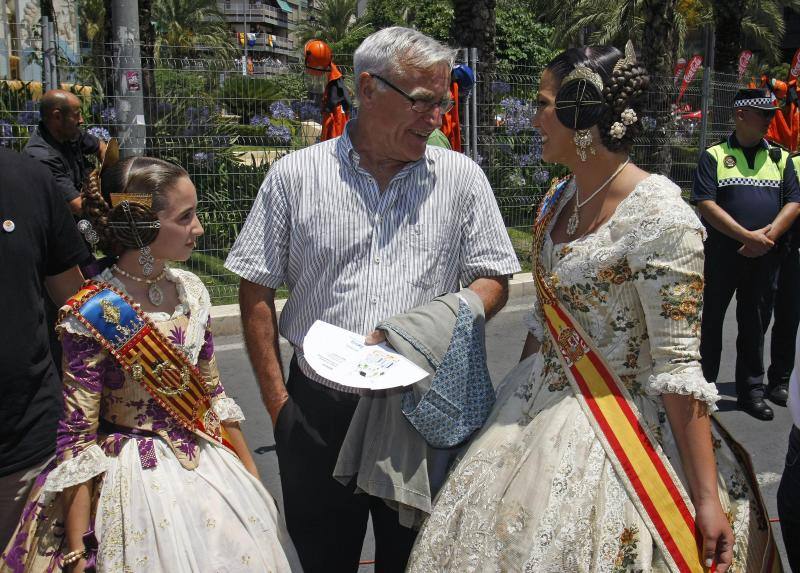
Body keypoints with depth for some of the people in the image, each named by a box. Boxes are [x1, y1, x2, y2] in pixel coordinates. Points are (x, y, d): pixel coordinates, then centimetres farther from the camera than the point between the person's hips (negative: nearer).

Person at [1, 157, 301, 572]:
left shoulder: (191, 291, -1)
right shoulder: (93, 315, -18)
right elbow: (77, 437, -14)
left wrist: (250, 472, 13)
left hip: (210, 469, 6)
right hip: (138, 484, -6)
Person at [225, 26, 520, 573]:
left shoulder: (462, 177, 1)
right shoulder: (295, 175, -1)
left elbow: (493, 281, 4)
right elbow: (256, 291, 2)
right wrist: (277, 402, -1)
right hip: (317, 412, 0)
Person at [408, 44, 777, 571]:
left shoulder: (658, 218, -21)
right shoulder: (558, 200, 3)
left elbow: (677, 366, -20)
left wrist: (707, 500, -19)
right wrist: (513, 407, 19)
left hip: (613, 427, -7)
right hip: (536, 413, 8)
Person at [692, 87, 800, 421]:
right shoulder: (714, 156, 0)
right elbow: (705, 204, -10)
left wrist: (769, 235, -12)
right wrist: (747, 236, -17)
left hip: (764, 256, 3)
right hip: (721, 253, -3)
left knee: (755, 324, 9)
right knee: (709, 320, 5)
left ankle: (751, 391, 20)